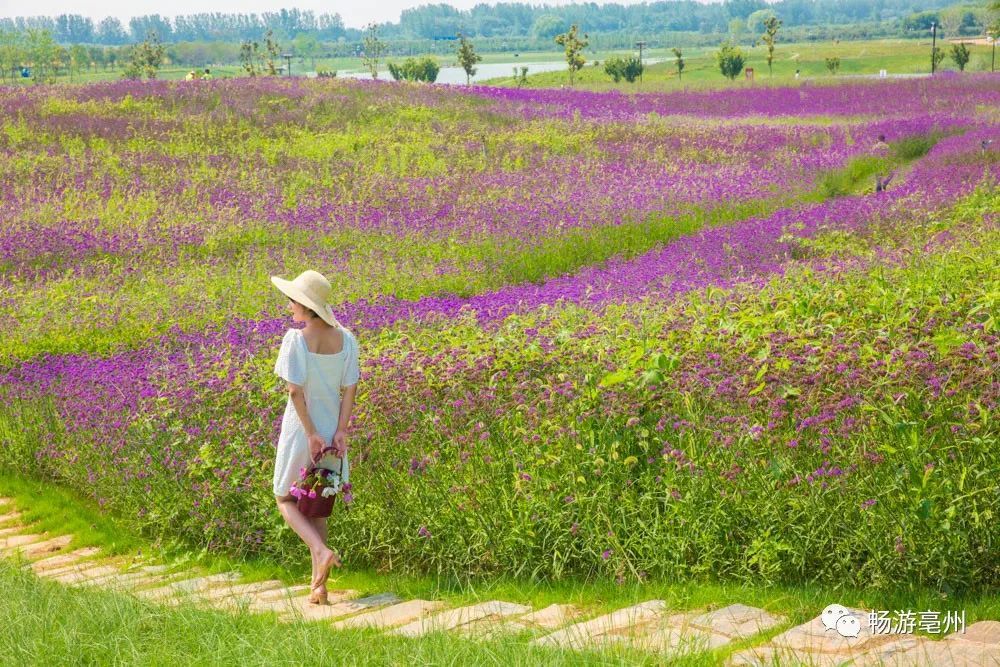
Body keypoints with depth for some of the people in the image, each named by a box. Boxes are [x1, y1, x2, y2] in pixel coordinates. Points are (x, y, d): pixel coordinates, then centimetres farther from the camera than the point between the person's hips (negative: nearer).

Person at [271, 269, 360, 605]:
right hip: (332, 429, 5)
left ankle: (322, 551, -10)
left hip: (301, 429, -5)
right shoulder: (346, 339, -1)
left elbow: (295, 390, -18)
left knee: (285, 500, 15)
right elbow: (350, 389, -3)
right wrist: (341, 432, -4)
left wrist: (311, 434, -14)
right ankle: (318, 586, 11)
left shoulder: (295, 339, -15)